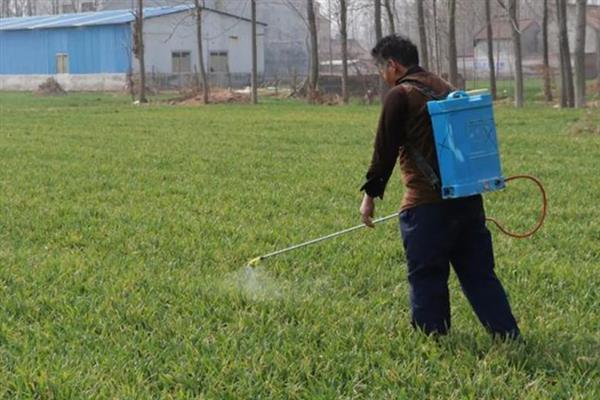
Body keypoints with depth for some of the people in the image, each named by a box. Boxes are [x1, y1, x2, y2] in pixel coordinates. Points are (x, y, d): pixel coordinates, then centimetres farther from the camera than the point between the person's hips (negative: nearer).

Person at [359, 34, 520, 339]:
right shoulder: (445, 89, 17)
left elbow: (385, 150, -9)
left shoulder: (400, 95, -7)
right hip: (468, 198, 8)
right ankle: (508, 336, 9)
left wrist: (370, 194, -1)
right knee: (479, 274, 11)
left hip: (427, 204, -7)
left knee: (426, 277, 3)